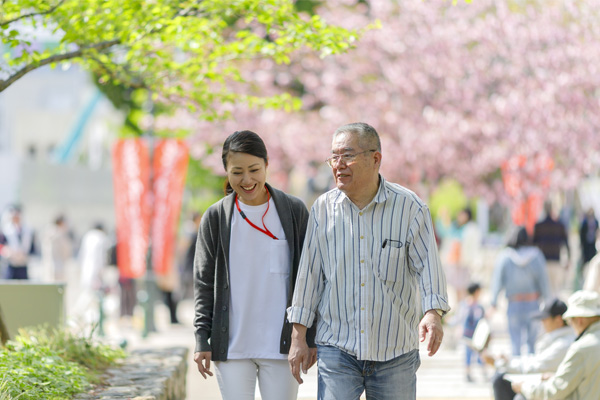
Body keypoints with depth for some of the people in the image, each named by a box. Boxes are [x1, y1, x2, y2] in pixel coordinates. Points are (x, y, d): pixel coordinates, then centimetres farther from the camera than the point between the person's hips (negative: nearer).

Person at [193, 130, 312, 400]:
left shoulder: (294, 211, 2)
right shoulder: (216, 218, 3)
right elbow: (204, 282, 7)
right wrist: (202, 339, 1)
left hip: (281, 346, 0)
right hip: (231, 346, 0)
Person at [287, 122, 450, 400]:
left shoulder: (411, 208, -3)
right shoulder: (323, 209, 3)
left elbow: (427, 266, -9)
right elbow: (309, 274, 7)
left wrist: (433, 313, -28)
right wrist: (299, 337, 6)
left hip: (395, 352, -1)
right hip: (336, 348, 1)